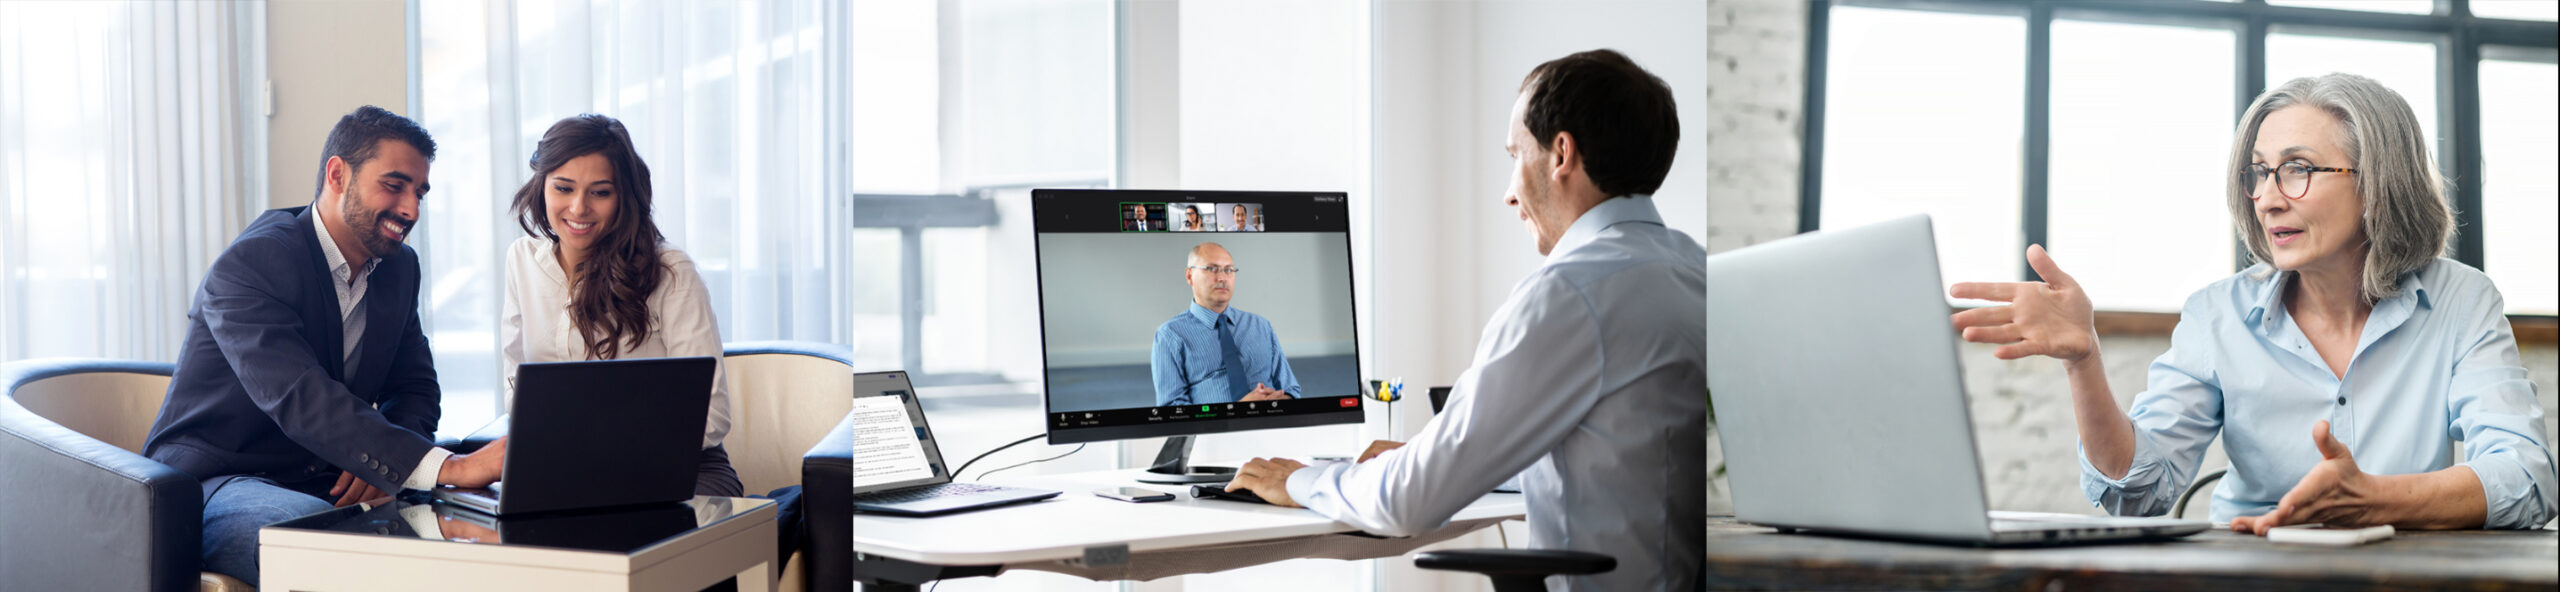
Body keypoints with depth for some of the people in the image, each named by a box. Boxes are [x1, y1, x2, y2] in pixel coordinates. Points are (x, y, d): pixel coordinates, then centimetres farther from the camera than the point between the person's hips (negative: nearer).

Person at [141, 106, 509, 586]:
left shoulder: (399, 267, 9)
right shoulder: (250, 263, -18)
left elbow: (415, 387, 13)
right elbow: (300, 400, -32)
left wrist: (380, 461, -14)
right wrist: (446, 467, -43)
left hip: (328, 486, 7)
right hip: (215, 486, -7)